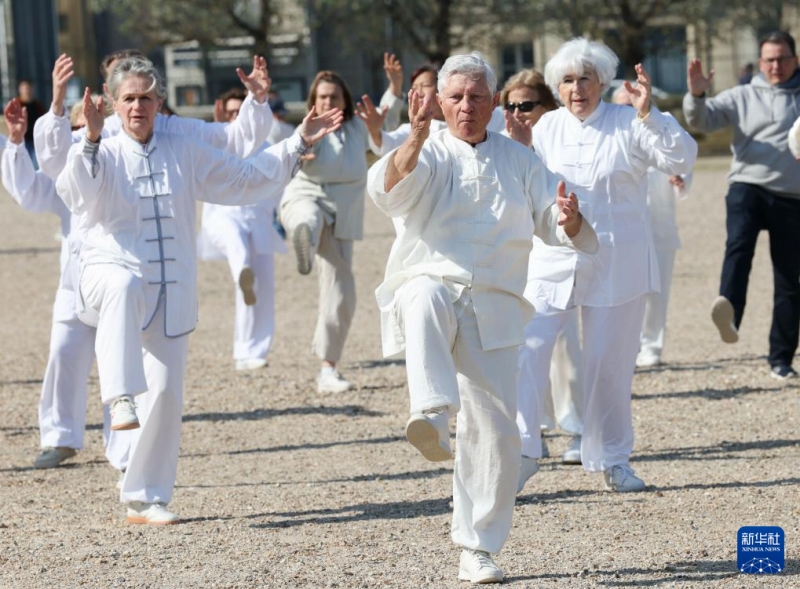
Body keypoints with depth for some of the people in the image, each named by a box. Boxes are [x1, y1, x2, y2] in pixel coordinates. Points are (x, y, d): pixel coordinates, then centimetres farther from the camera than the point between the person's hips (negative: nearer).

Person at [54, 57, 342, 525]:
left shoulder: (184, 154, 11)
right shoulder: (103, 154, 0)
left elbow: (243, 179, 20)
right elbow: (75, 195, -20)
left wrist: (298, 144, 17)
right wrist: (91, 140, -32)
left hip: (170, 292, 4)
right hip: (111, 272, -4)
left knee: (166, 395, 0)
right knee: (124, 287, -42)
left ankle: (146, 498, 11)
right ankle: (121, 397, -49)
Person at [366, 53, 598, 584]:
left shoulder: (519, 161, 15)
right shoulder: (426, 155, 6)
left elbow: (556, 226, 10)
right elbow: (388, 190, -16)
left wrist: (569, 219, -15)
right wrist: (416, 139, -33)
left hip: (494, 308, 3)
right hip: (432, 282, -3)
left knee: (496, 430, -2)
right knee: (426, 299, -41)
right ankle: (433, 414, -60)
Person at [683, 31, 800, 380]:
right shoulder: (742, 97, 10)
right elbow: (702, 121, 0)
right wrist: (696, 96, -21)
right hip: (748, 186, -1)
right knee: (739, 243, -32)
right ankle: (729, 310, -54)